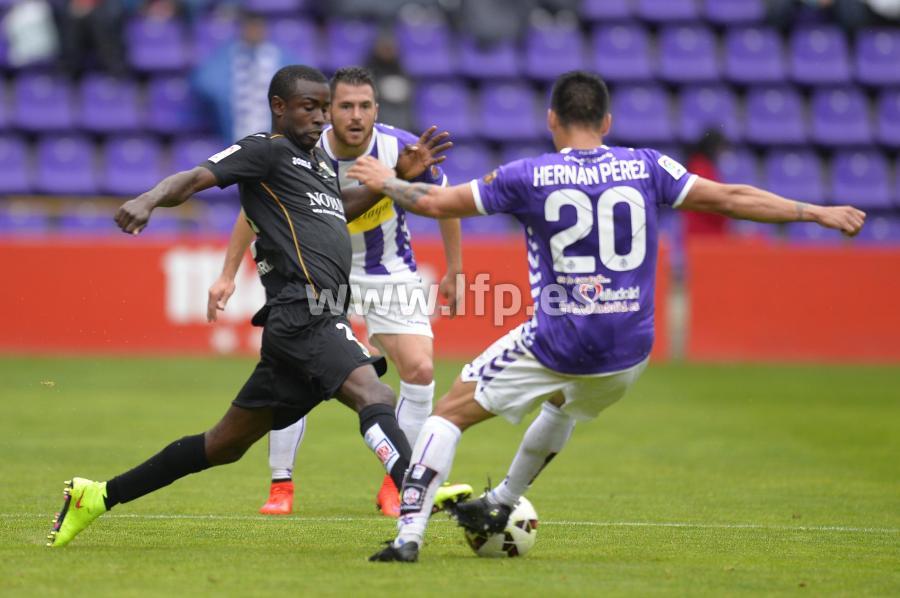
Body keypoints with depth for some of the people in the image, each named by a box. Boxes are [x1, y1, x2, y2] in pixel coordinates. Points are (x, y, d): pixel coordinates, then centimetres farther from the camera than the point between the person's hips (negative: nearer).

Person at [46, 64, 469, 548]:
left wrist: (398, 175, 33)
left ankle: (99, 496, 20)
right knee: (373, 394, -31)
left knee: (226, 443, 13)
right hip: (303, 314, -9)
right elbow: (195, 178, -12)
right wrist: (150, 199, -32)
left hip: (320, 321, 9)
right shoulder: (265, 150, 1)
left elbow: (338, 210, 43)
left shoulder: (318, 160, 26)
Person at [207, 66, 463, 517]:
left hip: (389, 272, 0)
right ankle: (281, 486, 2)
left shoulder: (401, 148, -21)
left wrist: (453, 270, 3)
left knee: (419, 369, -12)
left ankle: (394, 486, 3)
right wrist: (228, 275, -6)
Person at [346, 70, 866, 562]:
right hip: (630, 353, 4)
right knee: (564, 404, 37)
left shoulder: (528, 177, -5)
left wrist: (386, 181, 22)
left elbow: (436, 202, 3)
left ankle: (410, 532, -5)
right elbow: (730, 199, 1)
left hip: (556, 346, -4)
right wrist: (818, 212, 9)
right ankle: (501, 504, 49)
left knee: (450, 413, 8)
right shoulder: (645, 167, 0)